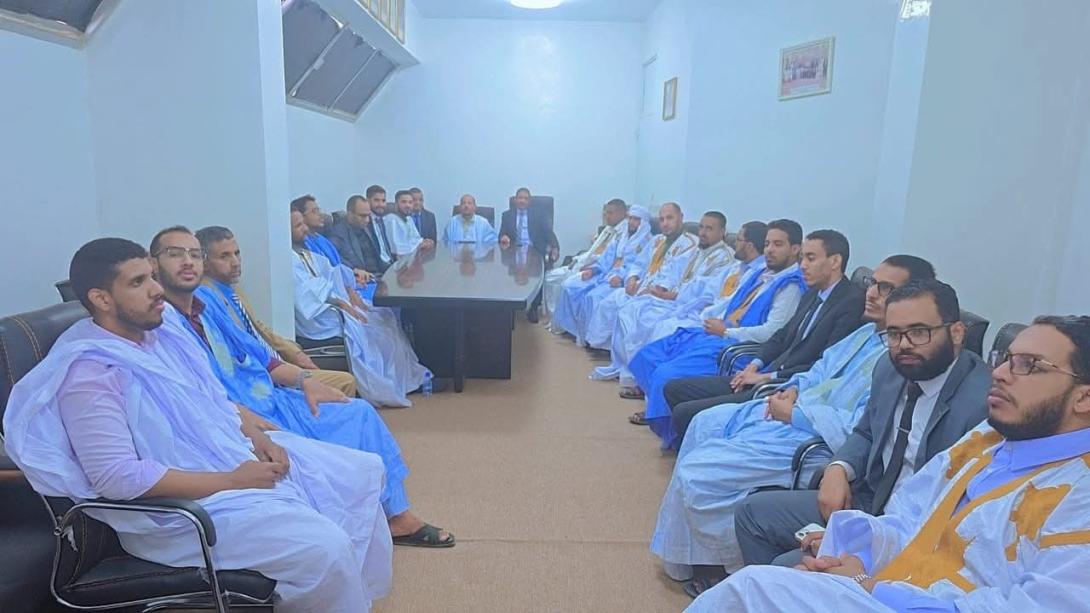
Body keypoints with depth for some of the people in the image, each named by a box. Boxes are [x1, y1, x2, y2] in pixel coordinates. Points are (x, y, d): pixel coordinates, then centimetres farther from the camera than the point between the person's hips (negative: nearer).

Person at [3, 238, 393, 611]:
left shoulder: (164, 334, 7)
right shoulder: (89, 373, -19)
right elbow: (119, 477, -26)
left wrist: (258, 436, -3)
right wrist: (231, 481, -23)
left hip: (241, 456, 9)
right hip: (181, 506, -9)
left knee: (364, 471, 9)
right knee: (326, 547, -26)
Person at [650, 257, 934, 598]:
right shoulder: (867, 332, 11)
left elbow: (860, 429, -28)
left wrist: (794, 413, -18)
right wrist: (793, 388, 2)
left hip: (815, 439, -11)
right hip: (795, 408, 11)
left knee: (696, 471, -15)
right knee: (706, 423, 15)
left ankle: (734, 566, 12)